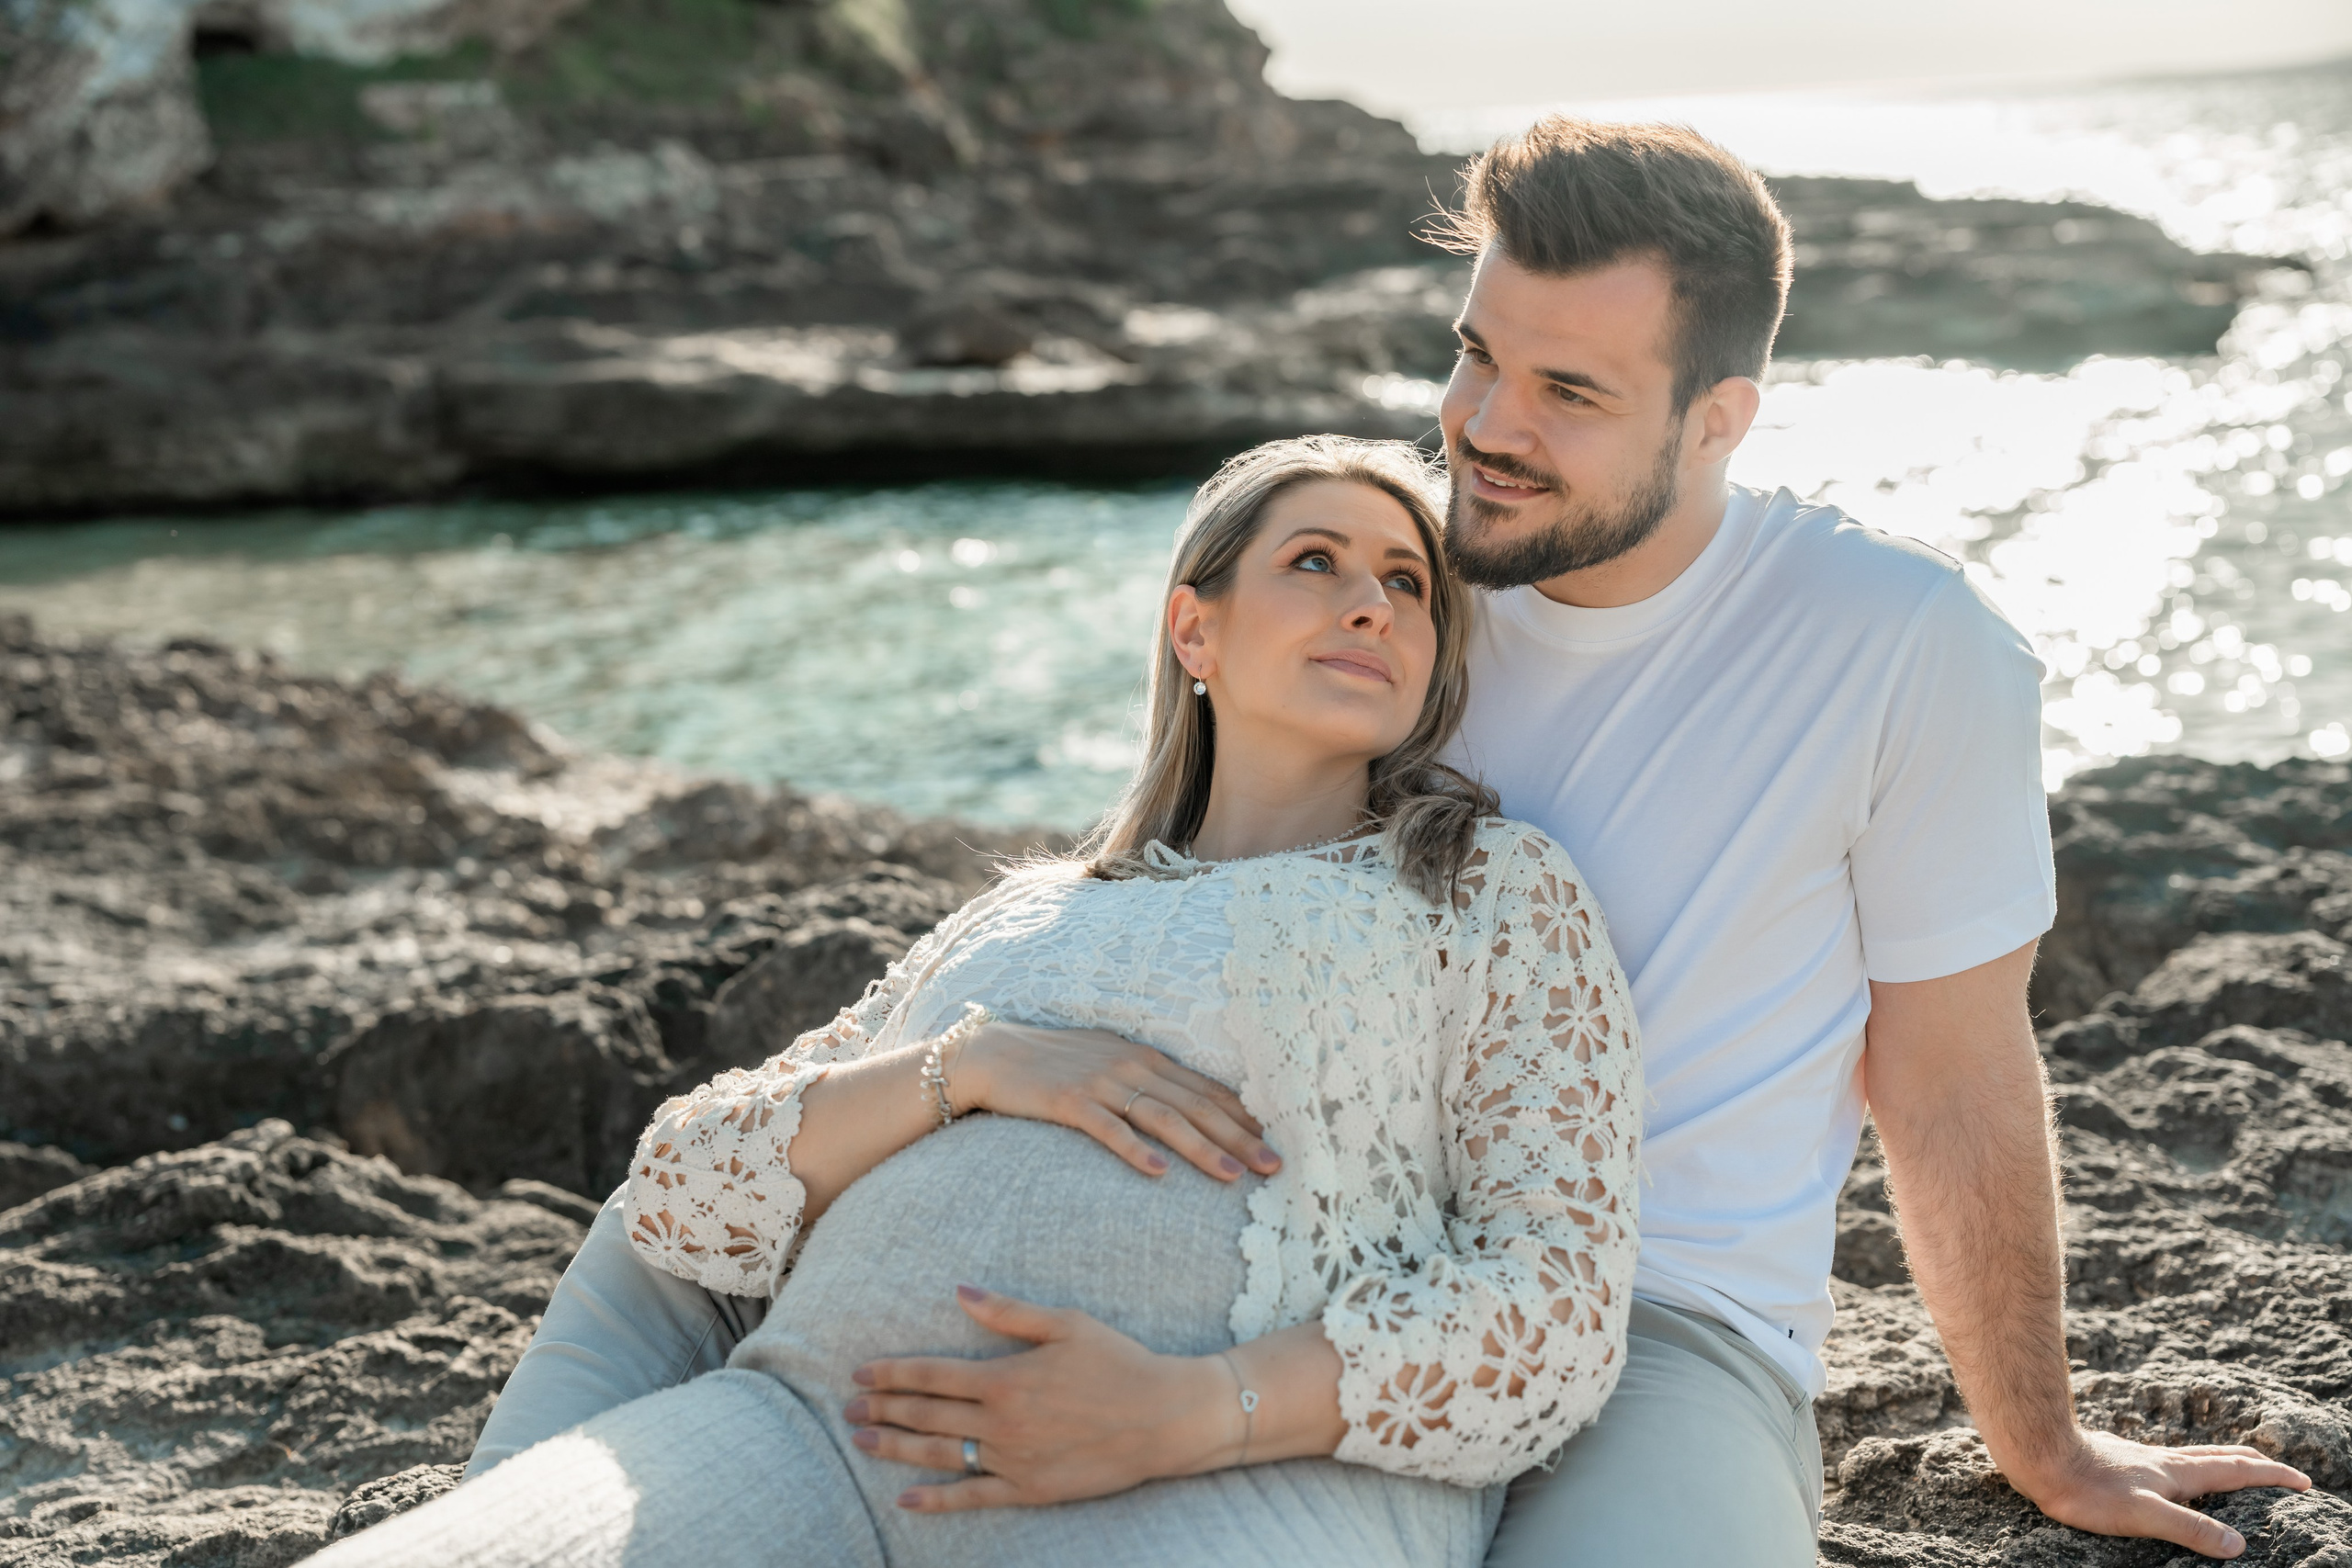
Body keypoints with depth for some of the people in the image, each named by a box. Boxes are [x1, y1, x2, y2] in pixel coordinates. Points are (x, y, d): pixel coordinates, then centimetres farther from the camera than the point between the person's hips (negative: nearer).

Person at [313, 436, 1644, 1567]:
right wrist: (971, 1066, 0)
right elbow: (685, 1193, 18)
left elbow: (1557, 1306, 3)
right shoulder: (1022, 925, 28)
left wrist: (1181, 1415, -11)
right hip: (816, 1431, 4)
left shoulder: (1495, 886, 17)